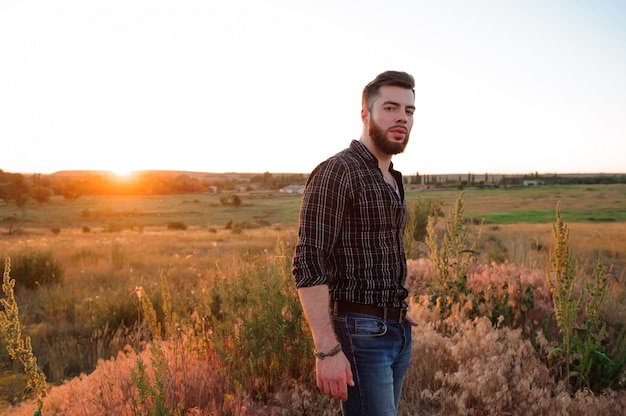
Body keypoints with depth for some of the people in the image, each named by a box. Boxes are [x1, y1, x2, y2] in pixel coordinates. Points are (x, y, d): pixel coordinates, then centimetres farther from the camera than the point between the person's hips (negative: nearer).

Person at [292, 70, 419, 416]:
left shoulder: (391, 181, 14)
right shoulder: (335, 173, -14)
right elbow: (308, 265, -20)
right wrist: (327, 351, -24)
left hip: (397, 333, 9)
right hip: (359, 334, -9)